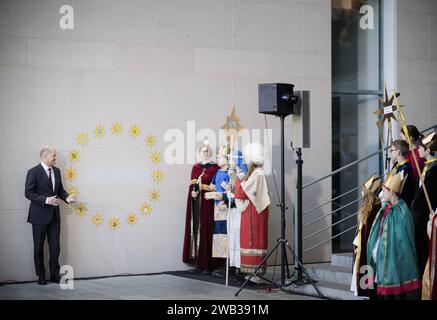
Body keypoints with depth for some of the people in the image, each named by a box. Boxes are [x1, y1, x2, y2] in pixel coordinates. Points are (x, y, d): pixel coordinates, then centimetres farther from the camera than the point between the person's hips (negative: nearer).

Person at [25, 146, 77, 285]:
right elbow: (28, 193, -13)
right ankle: (41, 276, 15)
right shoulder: (33, 172, -10)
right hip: (40, 215, -5)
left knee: (55, 247, 6)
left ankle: (55, 275, 14)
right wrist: (46, 200, -22)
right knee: (39, 247, 6)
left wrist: (67, 198, -5)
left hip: (54, 215, 5)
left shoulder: (56, 171, 9)